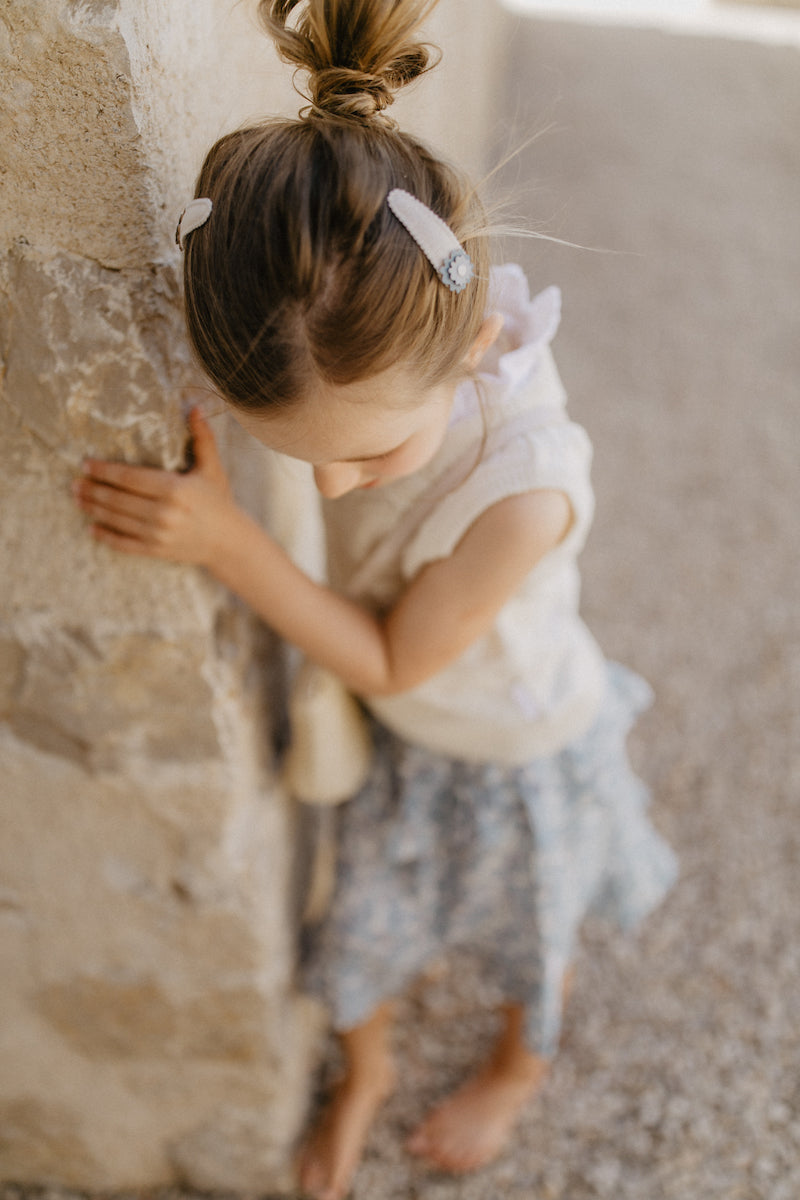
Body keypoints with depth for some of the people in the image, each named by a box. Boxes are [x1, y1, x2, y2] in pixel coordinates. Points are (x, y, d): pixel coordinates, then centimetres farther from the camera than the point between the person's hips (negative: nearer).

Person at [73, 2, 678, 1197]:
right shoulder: (386, 367, -27)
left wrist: (226, 541, -34)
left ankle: (520, 1067, 62)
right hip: (390, 736, 5)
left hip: (515, 757, -4)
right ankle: (365, 1070, 59)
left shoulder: (524, 488, -42)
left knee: (526, 935, 27)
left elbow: (393, 661, -28)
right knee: (360, 923, 25)